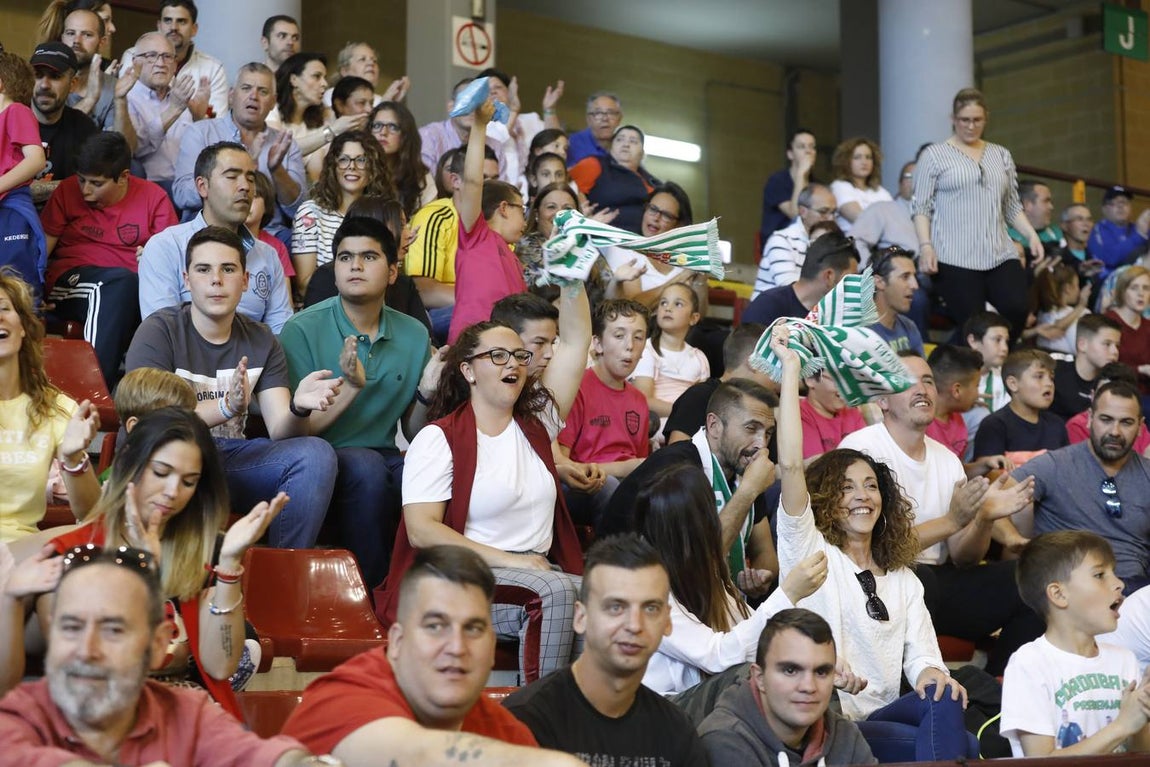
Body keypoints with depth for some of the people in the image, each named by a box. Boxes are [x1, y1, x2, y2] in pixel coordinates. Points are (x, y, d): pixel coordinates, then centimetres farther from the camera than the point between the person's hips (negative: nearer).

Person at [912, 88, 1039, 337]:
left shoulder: (1001, 155, 19)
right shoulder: (934, 155, 6)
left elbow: (1012, 206, 21)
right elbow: (921, 207, 1)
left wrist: (1031, 234, 5)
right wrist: (925, 245, -12)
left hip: (1000, 255, 4)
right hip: (955, 259, -4)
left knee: (1017, 310, -15)